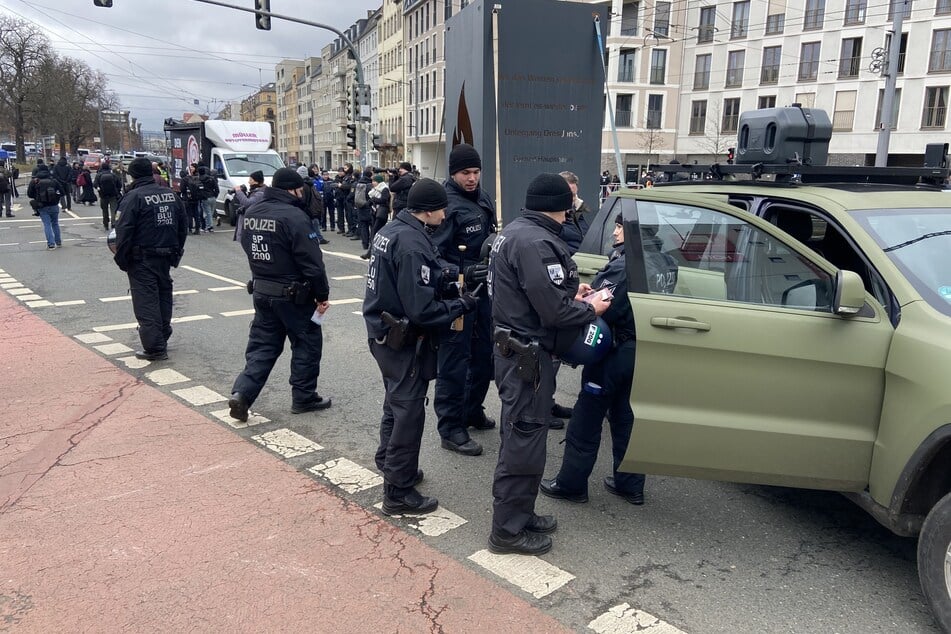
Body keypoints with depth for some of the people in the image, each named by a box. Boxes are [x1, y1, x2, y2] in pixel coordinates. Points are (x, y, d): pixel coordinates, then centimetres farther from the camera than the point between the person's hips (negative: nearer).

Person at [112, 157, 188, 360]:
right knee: (163, 295, 18)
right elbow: (183, 225, 13)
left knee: (146, 302, -3)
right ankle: (163, 339, 30)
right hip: (166, 256, 7)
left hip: (142, 259, -7)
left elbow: (124, 231, -16)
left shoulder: (133, 197, -12)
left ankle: (155, 347, -5)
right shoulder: (170, 193, 9)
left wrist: (121, 258, -7)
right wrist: (176, 251, 18)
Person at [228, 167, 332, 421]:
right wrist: (322, 294, -11)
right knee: (307, 343, 9)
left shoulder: (250, 212, 5)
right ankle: (303, 397, 18)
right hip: (293, 295, -7)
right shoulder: (294, 216, -20)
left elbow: (248, 248, 15)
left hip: (260, 290, 7)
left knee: (262, 344, 15)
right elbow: (312, 262, -20)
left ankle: (242, 393, 2)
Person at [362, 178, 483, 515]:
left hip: (384, 332, 10)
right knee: (409, 412, 1)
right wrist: (462, 303, -14)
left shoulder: (391, 230, 5)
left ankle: (389, 465, 42)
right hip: (403, 340, -10)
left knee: (396, 404, 25)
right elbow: (422, 310, -27)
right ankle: (399, 493, 12)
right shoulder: (412, 244, -25)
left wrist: (452, 273, 0)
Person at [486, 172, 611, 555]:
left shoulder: (515, 232, 11)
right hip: (527, 356, -11)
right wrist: (590, 309, -7)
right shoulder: (536, 242, -22)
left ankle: (519, 515, 33)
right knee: (524, 442, 0)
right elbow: (553, 311, -24)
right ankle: (508, 530, 13)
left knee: (521, 438, 19)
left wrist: (570, 292, 9)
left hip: (514, 349, 11)